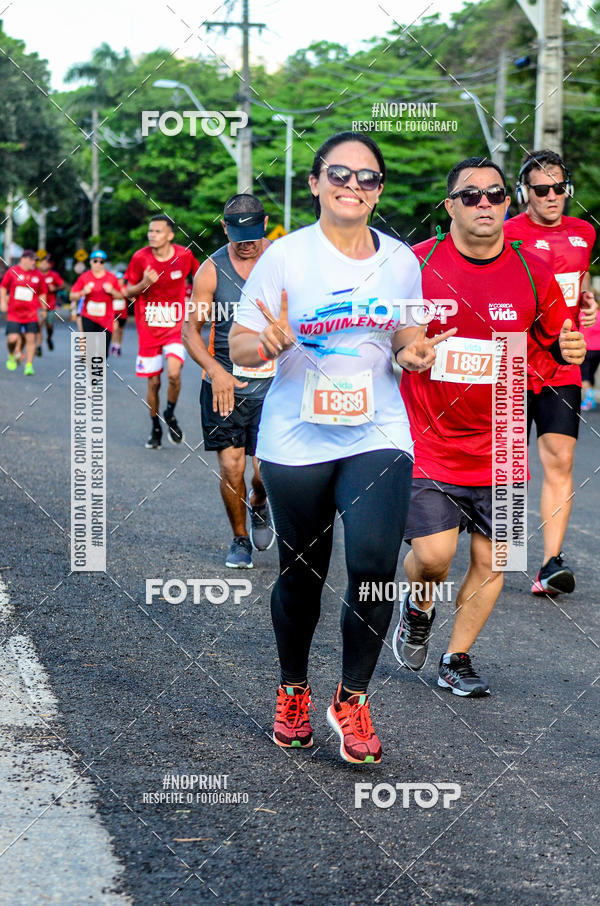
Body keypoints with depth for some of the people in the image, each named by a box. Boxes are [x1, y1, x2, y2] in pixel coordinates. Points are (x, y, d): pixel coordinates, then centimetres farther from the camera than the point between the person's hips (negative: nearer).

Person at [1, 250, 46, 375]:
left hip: (31, 313, 2)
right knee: (12, 339, -10)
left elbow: (42, 293, 14)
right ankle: (12, 356, 23)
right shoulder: (12, 271, 0)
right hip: (14, 312, -1)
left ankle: (29, 365, 5)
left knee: (31, 339, -6)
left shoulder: (37, 274, 4)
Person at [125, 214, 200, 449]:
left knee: (174, 374, -21)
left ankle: (170, 414, 7)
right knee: (153, 382, 5)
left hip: (175, 326, -1)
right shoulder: (140, 258, -8)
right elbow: (128, 292, 0)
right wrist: (144, 283, -19)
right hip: (148, 328, 1)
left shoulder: (184, 256, -7)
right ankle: (155, 429, 25)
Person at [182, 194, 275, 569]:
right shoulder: (212, 270, -3)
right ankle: (240, 539, 21)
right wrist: (215, 371, -17)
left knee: (268, 470, -8)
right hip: (224, 382, 0)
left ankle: (258, 504, 29)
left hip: (273, 383, 0)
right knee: (230, 468, -3)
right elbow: (190, 330, -1)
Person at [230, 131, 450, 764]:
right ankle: (293, 691, 34)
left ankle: (352, 699, 5)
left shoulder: (401, 261, 5)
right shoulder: (285, 256, -5)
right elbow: (240, 346, -4)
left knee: (374, 566, -14)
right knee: (300, 571, 10)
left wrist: (413, 351, -4)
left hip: (377, 433, 2)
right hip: (297, 440, -1)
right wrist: (271, 343, -26)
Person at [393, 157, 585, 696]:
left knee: (491, 562, 5)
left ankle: (457, 659, 26)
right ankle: (419, 608, 25)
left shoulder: (532, 273, -1)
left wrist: (571, 349, -11)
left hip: (497, 447, 2)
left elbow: (557, 338, 11)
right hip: (427, 444, -2)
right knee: (433, 554, -11)